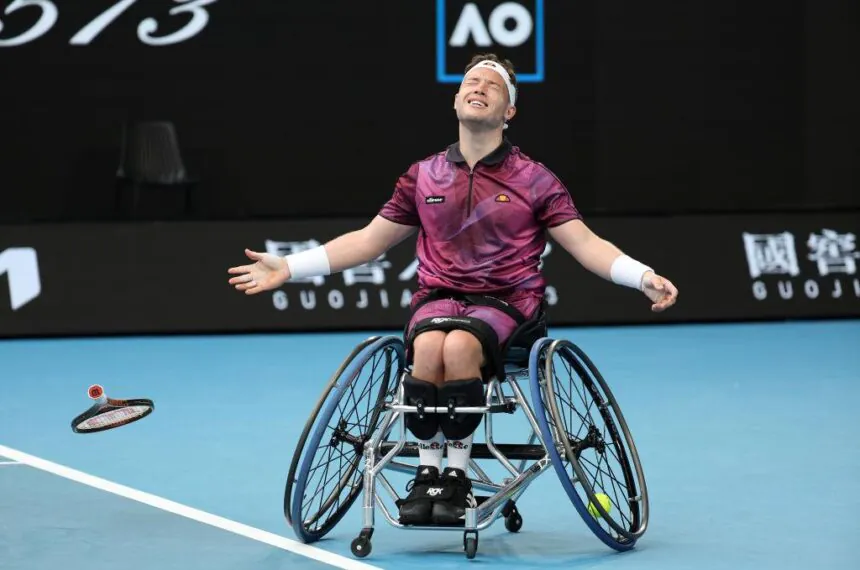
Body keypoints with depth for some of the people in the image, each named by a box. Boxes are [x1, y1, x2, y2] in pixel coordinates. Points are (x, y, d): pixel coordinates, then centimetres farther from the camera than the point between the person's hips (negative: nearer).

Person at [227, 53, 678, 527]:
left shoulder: (534, 180, 5)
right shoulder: (424, 176, 12)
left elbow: (586, 244, 2)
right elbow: (369, 241, 18)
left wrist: (645, 278, -15)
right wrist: (287, 267, 12)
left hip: (505, 302, -2)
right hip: (438, 297, 2)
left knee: (459, 345, -35)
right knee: (428, 346, -33)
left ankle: (458, 477, -22)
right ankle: (426, 474, -19)